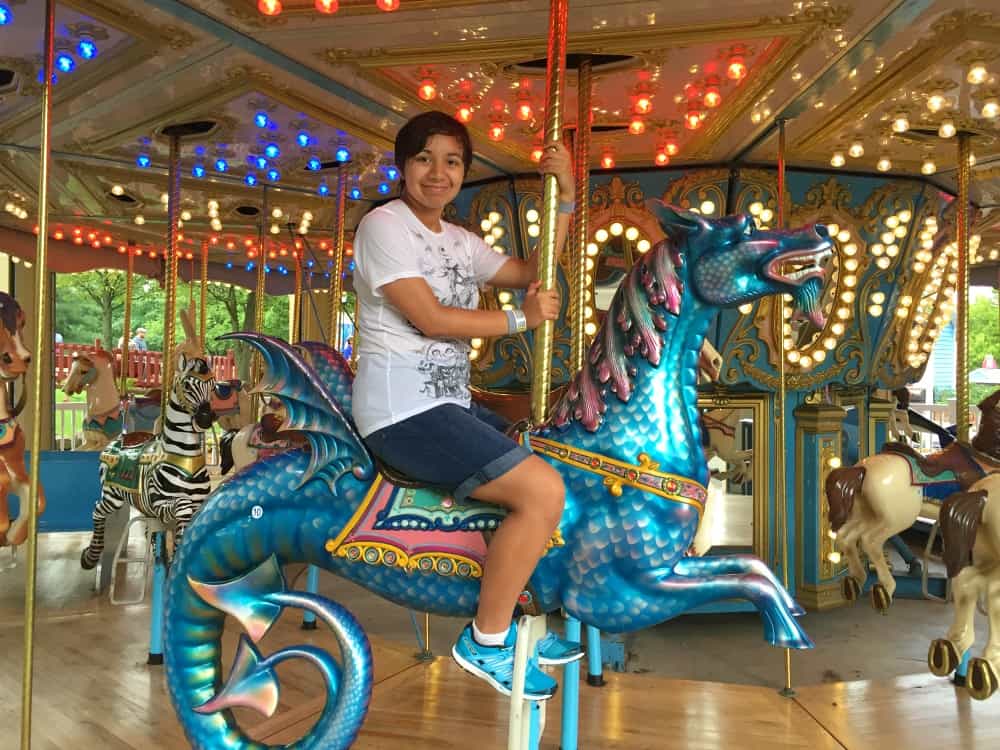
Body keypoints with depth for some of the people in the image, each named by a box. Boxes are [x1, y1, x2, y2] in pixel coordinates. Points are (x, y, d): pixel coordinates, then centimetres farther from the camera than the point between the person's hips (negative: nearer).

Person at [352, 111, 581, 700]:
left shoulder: (461, 243, 16)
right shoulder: (385, 225, -7)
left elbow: (531, 273, 17)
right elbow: (430, 319, -16)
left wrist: (565, 196, 10)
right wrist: (521, 319, -7)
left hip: (451, 404, 10)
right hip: (402, 408, -9)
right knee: (543, 490, -19)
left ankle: (519, 616, 17)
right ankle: (486, 640, -4)